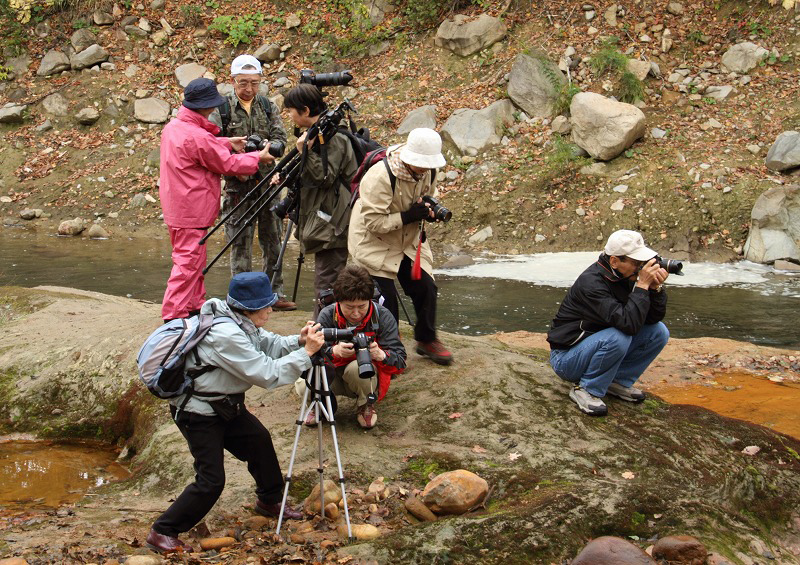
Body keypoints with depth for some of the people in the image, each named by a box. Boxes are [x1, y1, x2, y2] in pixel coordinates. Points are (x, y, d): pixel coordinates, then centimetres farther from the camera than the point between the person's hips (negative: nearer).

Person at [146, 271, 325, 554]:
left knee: (259, 440, 17)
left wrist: (297, 341, -14)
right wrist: (306, 353, -24)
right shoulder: (226, 335, -32)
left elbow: (267, 344, 5)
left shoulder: (240, 322, -3)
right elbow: (267, 374, -29)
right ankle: (162, 533, 0)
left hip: (225, 405, 10)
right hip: (197, 412, -10)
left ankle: (269, 501, 39)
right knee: (211, 480, -10)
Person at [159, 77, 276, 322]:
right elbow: (228, 164, -12)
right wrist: (258, 157, 0)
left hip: (176, 208, 10)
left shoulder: (172, 127, 5)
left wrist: (226, 143, 15)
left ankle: (195, 306, 28)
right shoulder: (197, 136, -23)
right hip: (191, 211, -10)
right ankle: (174, 315, -3)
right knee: (188, 261, -5)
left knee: (194, 260, 20)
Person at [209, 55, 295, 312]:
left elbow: (281, 138, 6)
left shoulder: (268, 106, 9)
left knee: (273, 240, 7)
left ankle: (275, 293, 15)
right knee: (241, 242, -2)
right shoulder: (221, 109, -1)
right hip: (238, 184, -3)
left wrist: (269, 146, -17)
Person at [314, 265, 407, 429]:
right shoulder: (327, 316, -12)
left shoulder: (382, 317, -14)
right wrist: (334, 351, -45)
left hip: (366, 378, -2)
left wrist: (381, 355, -43)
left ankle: (366, 406, -2)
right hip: (334, 377, 2)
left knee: (356, 368, -37)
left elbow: (400, 360, -19)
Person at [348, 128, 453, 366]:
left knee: (426, 288, 2)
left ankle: (427, 340, 24)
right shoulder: (380, 176, -31)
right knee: (385, 299, -8)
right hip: (375, 242, -6)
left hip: (409, 241, 6)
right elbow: (373, 221, -28)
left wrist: (428, 211, -9)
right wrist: (408, 216, -32)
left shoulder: (427, 172, -8)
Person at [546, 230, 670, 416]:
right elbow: (628, 324, -37)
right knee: (618, 337, -35)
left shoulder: (626, 277, -4)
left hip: (598, 346, 8)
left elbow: (655, 317, -2)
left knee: (659, 331, -5)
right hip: (566, 357, -8)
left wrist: (656, 287, -19)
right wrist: (642, 285, -32)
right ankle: (586, 390, -14)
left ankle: (619, 381, 7)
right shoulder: (591, 282, -28)